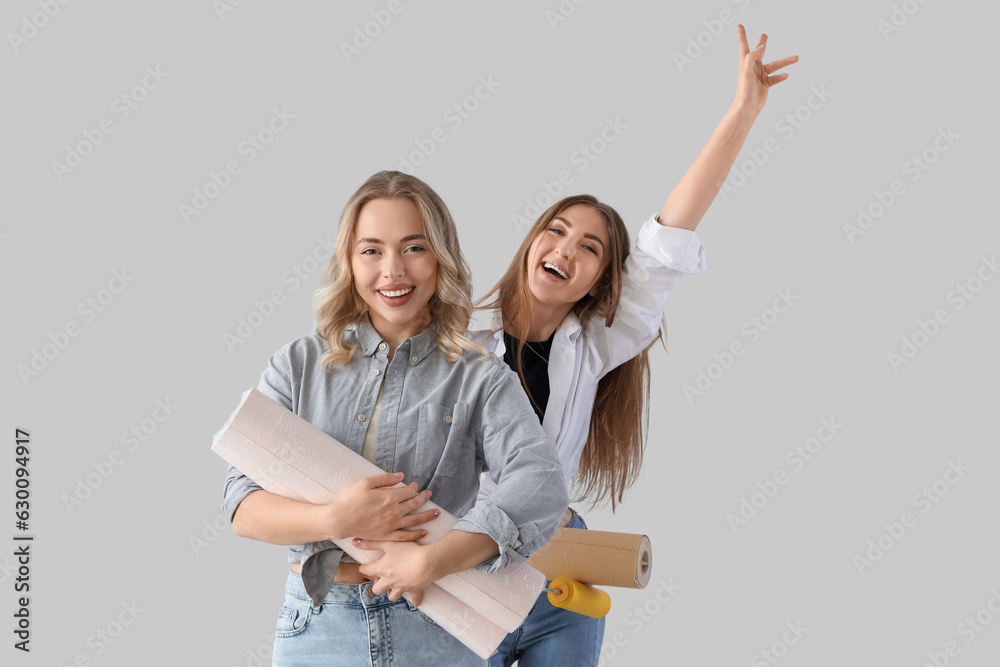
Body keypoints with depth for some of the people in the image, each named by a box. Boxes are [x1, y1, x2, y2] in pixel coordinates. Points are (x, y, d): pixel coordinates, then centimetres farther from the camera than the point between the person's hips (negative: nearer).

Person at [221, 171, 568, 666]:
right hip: (316, 627, 2)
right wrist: (337, 521, -21)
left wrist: (431, 561, -30)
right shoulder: (299, 366, 3)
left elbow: (541, 488, -19)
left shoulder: (480, 379, -3)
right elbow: (243, 505, -3)